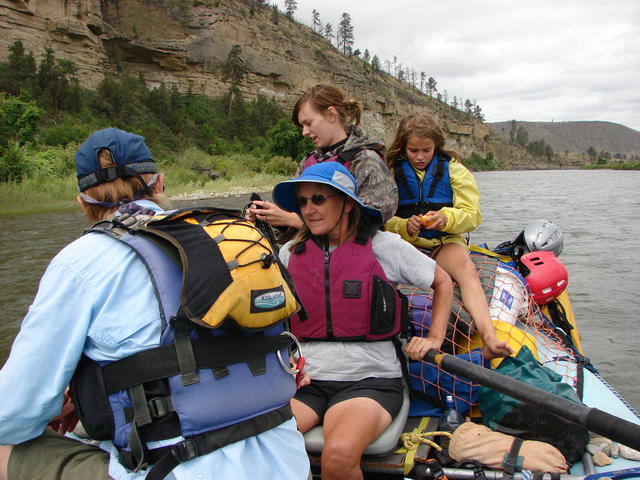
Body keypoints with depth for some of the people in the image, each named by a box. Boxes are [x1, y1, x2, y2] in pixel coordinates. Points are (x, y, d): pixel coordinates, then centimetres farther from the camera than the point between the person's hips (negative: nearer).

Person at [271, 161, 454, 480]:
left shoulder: (383, 246, 0)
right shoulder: (290, 253, 9)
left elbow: (443, 282, 13)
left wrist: (435, 339, 3)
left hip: (370, 378, -2)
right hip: (305, 379, 3)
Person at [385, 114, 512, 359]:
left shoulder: (453, 169, 10)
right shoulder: (392, 173, 10)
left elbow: (473, 214, 2)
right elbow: (385, 221, 4)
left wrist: (446, 219, -19)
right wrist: (405, 227, -19)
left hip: (445, 243, 0)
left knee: (465, 267, -32)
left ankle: (489, 337, -47)